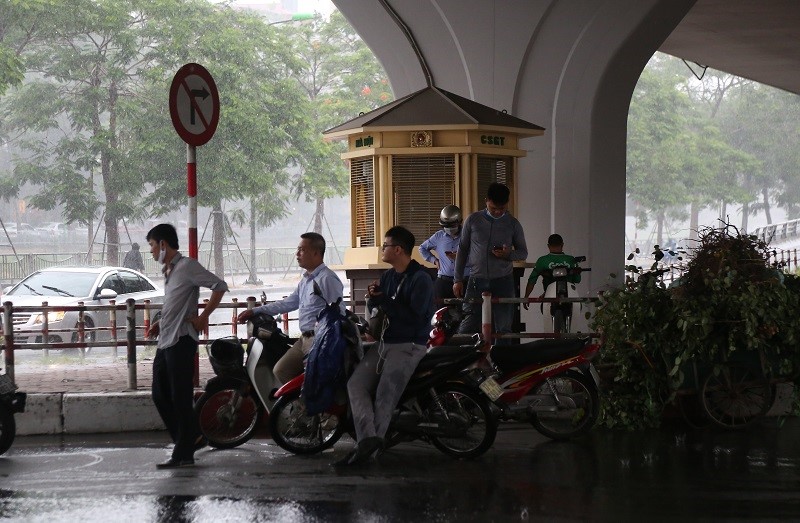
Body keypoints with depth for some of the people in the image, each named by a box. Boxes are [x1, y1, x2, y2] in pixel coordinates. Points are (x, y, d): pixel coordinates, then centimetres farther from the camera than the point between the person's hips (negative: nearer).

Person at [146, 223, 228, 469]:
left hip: (181, 341, -10)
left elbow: (220, 286, -15)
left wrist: (203, 317, -14)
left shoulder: (187, 266, -9)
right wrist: (160, 324, 14)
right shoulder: (168, 271, 19)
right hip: (165, 342, 10)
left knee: (180, 398, -6)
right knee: (160, 395, 9)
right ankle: (192, 437, 18)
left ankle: (183, 454, -3)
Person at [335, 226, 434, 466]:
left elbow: (414, 316, -20)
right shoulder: (388, 276, 17)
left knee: (384, 396, -19)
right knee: (356, 383, -13)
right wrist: (372, 298, -2)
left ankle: (368, 444, -17)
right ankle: (368, 437, -26)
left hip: (408, 345, -8)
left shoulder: (420, 279, -10)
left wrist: (383, 300, -16)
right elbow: (376, 309, 21)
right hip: (385, 342, 8)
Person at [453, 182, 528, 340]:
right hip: (477, 280, 0)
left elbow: (523, 252, 10)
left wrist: (508, 254, -13)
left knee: (503, 328, 2)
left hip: (503, 281, 1)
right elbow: (462, 250, 8)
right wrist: (457, 279, 4)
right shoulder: (473, 220, 2)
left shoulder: (513, 224, 3)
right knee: (467, 327, -6)